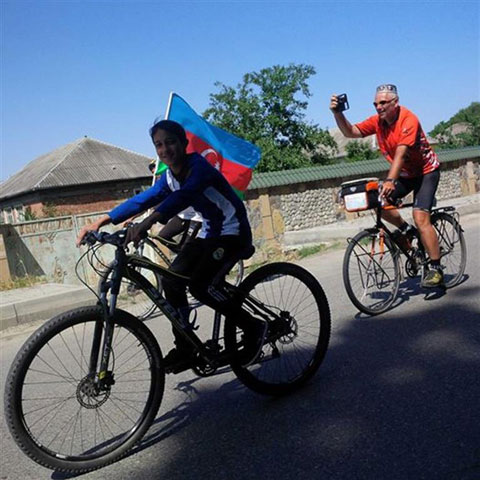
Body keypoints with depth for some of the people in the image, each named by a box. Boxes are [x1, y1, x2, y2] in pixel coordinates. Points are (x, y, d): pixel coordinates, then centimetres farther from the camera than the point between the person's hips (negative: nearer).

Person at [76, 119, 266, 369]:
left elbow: (183, 196, -42)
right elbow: (143, 199, -7)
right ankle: (185, 348, 6)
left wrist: (147, 222, -57)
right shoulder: (169, 177, 2)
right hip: (209, 233, 8)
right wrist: (100, 221, -16)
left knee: (200, 284, -25)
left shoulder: (199, 166, -22)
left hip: (233, 232, -8)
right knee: (171, 280, -7)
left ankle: (253, 327, -6)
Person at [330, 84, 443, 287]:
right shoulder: (377, 121, -6)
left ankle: (436, 269, -10)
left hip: (426, 171, -7)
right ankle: (405, 229, 11)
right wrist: (337, 113, -27)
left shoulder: (408, 120, -25)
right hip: (404, 174, 7)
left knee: (420, 217, -19)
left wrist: (390, 181, -49)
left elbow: (400, 153, -37)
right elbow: (351, 132, -12)